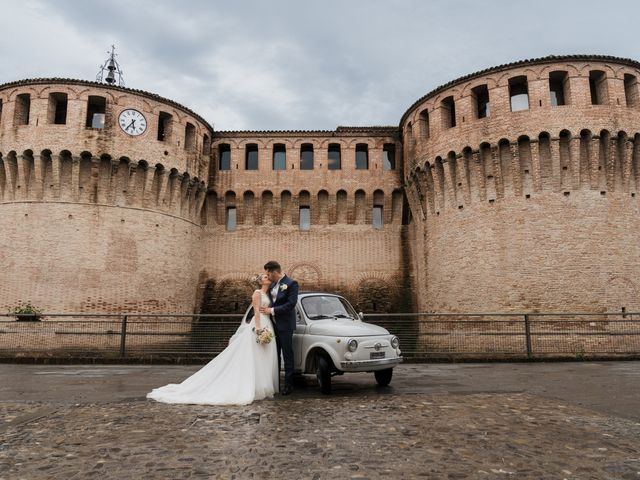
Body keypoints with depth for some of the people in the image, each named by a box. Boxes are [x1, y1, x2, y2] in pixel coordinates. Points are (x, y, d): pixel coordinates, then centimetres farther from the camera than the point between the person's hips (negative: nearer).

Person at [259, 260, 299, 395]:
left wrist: (272, 310, -17)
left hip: (285, 325, -7)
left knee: (287, 355, 1)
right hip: (273, 324, 7)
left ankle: (288, 385, 9)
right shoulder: (272, 285, 10)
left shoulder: (291, 283, -12)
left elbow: (291, 304, -19)